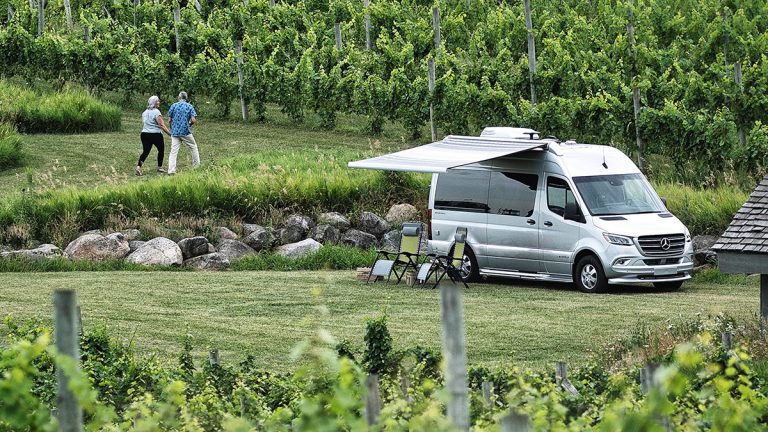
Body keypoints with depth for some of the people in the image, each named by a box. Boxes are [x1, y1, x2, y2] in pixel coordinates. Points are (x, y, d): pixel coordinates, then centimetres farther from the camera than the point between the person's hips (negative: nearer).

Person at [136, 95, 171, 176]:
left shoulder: (145, 112, 9)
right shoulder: (156, 112, -13)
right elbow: (161, 125, -16)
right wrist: (170, 133, -15)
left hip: (145, 133, 6)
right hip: (155, 134, -6)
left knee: (145, 151, 4)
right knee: (161, 150, 16)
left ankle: (138, 166, -15)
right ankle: (159, 167, 22)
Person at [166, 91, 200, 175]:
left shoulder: (173, 106, 3)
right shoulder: (189, 106, -1)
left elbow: (169, 120, 3)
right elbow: (194, 120, -9)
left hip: (175, 132, 1)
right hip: (185, 132, -1)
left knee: (173, 151, 0)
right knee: (193, 147, 20)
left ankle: (171, 170, -10)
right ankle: (196, 165, 24)